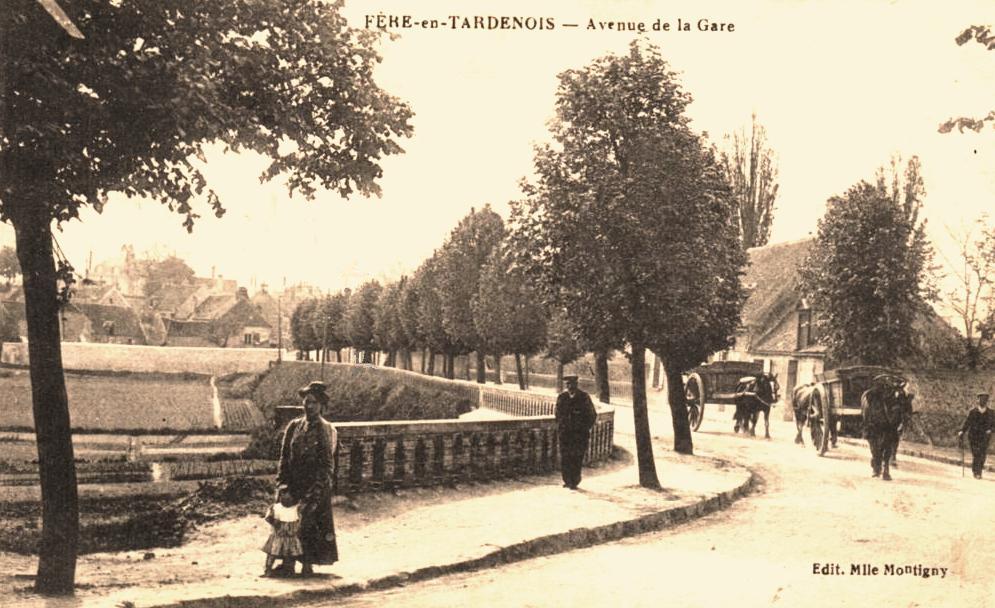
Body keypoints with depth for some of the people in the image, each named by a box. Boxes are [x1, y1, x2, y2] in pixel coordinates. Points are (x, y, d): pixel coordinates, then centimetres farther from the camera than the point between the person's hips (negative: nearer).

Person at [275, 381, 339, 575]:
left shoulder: (327, 430, -4)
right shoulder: (294, 426, 8)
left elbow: (327, 464, -8)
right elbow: (284, 457, 10)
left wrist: (315, 491, -15)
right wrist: (281, 484, 2)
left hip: (317, 487, -4)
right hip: (294, 486, 4)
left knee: (308, 522, -4)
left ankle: (307, 564, 6)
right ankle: (288, 562, 15)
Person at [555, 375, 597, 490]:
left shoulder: (584, 397, -2)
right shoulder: (561, 397, 6)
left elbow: (592, 415, 7)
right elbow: (557, 413, 20)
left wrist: (585, 428, 3)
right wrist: (559, 426, 12)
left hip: (580, 433, -3)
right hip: (565, 433, 3)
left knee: (576, 458, -6)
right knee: (564, 458, 0)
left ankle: (574, 482, 4)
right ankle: (567, 481, 14)